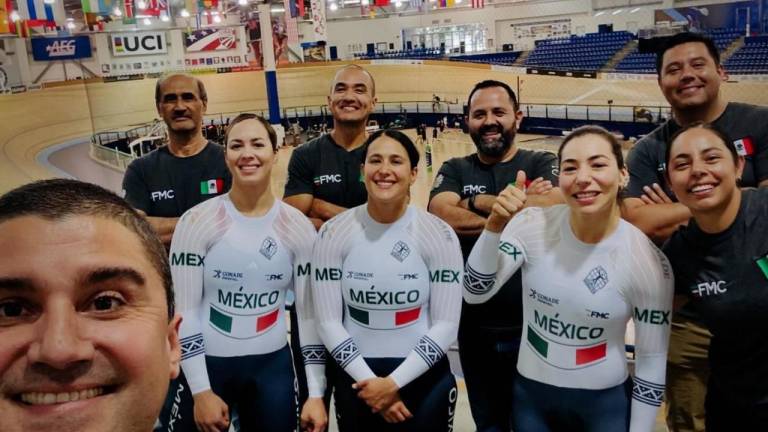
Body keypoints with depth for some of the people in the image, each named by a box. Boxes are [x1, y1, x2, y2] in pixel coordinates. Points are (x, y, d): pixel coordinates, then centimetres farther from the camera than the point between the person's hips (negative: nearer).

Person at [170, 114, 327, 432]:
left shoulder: (298, 227, -5)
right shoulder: (197, 222, -11)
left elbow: (309, 312, -2)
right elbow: (184, 311, -9)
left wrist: (315, 394, -3)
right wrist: (201, 392, -11)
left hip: (273, 364, 2)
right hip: (208, 363, -1)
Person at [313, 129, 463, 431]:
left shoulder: (439, 235, -10)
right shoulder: (334, 234, -8)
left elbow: (446, 325, -10)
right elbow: (328, 322, -6)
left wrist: (394, 382, -14)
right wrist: (368, 380, -11)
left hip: (424, 378, 0)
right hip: (357, 379, 1)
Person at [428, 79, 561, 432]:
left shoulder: (542, 163, -2)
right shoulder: (454, 170, 2)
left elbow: (553, 209, -23)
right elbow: (441, 217, -18)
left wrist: (478, 201, -16)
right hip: (476, 329, 2)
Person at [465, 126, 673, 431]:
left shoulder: (648, 261, -16)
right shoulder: (533, 226, -13)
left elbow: (652, 363, -8)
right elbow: (475, 293, -17)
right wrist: (494, 226, -29)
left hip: (605, 404, -2)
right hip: (531, 397, 2)